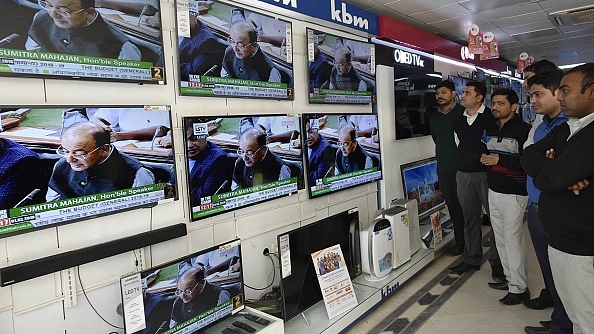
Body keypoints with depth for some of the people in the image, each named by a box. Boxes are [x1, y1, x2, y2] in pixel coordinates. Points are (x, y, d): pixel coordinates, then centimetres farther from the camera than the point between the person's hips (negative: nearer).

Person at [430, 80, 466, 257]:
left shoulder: (462, 112, -5)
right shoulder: (434, 117, 13)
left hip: (460, 166, -5)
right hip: (442, 168, 5)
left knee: (464, 205, 0)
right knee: (452, 205, 9)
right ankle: (460, 241, 19)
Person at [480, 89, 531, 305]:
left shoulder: (523, 130, -13)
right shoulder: (490, 129, 12)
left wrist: (500, 160, -21)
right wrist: (484, 157, 5)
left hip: (513, 194, -8)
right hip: (494, 191, 8)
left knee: (513, 240, -3)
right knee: (500, 239, 14)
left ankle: (519, 289, 10)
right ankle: (509, 278, 28)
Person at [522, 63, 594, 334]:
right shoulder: (564, 129, 11)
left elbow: (552, 177, -27)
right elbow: (528, 157, 1)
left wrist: (548, 173, -3)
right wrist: (559, 173, -18)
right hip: (557, 240, 8)